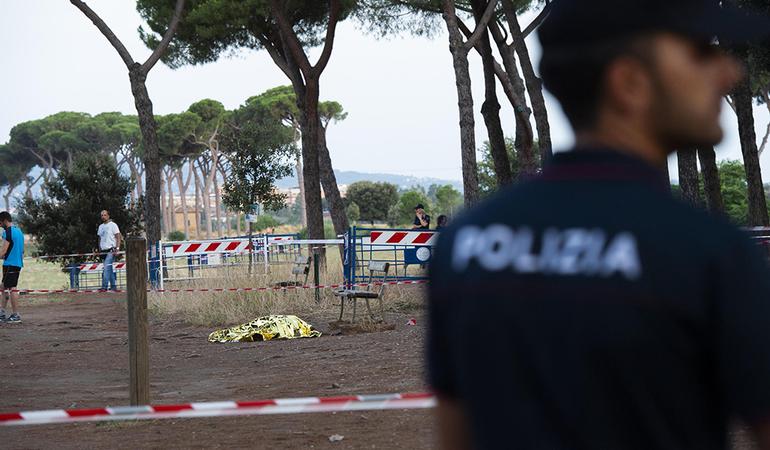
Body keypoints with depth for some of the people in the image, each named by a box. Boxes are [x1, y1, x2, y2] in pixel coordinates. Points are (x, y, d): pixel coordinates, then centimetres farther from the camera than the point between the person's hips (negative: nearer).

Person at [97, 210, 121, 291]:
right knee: (110, 269, 8)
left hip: (111, 250, -7)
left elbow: (118, 237, -6)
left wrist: (117, 249, -15)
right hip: (104, 251, 7)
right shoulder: (100, 227, 16)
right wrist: (99, 249, 14)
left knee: (106, 268, -17)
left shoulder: (113, 225, -2)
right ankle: (113, 286, 11)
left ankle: (104, 286, -21)